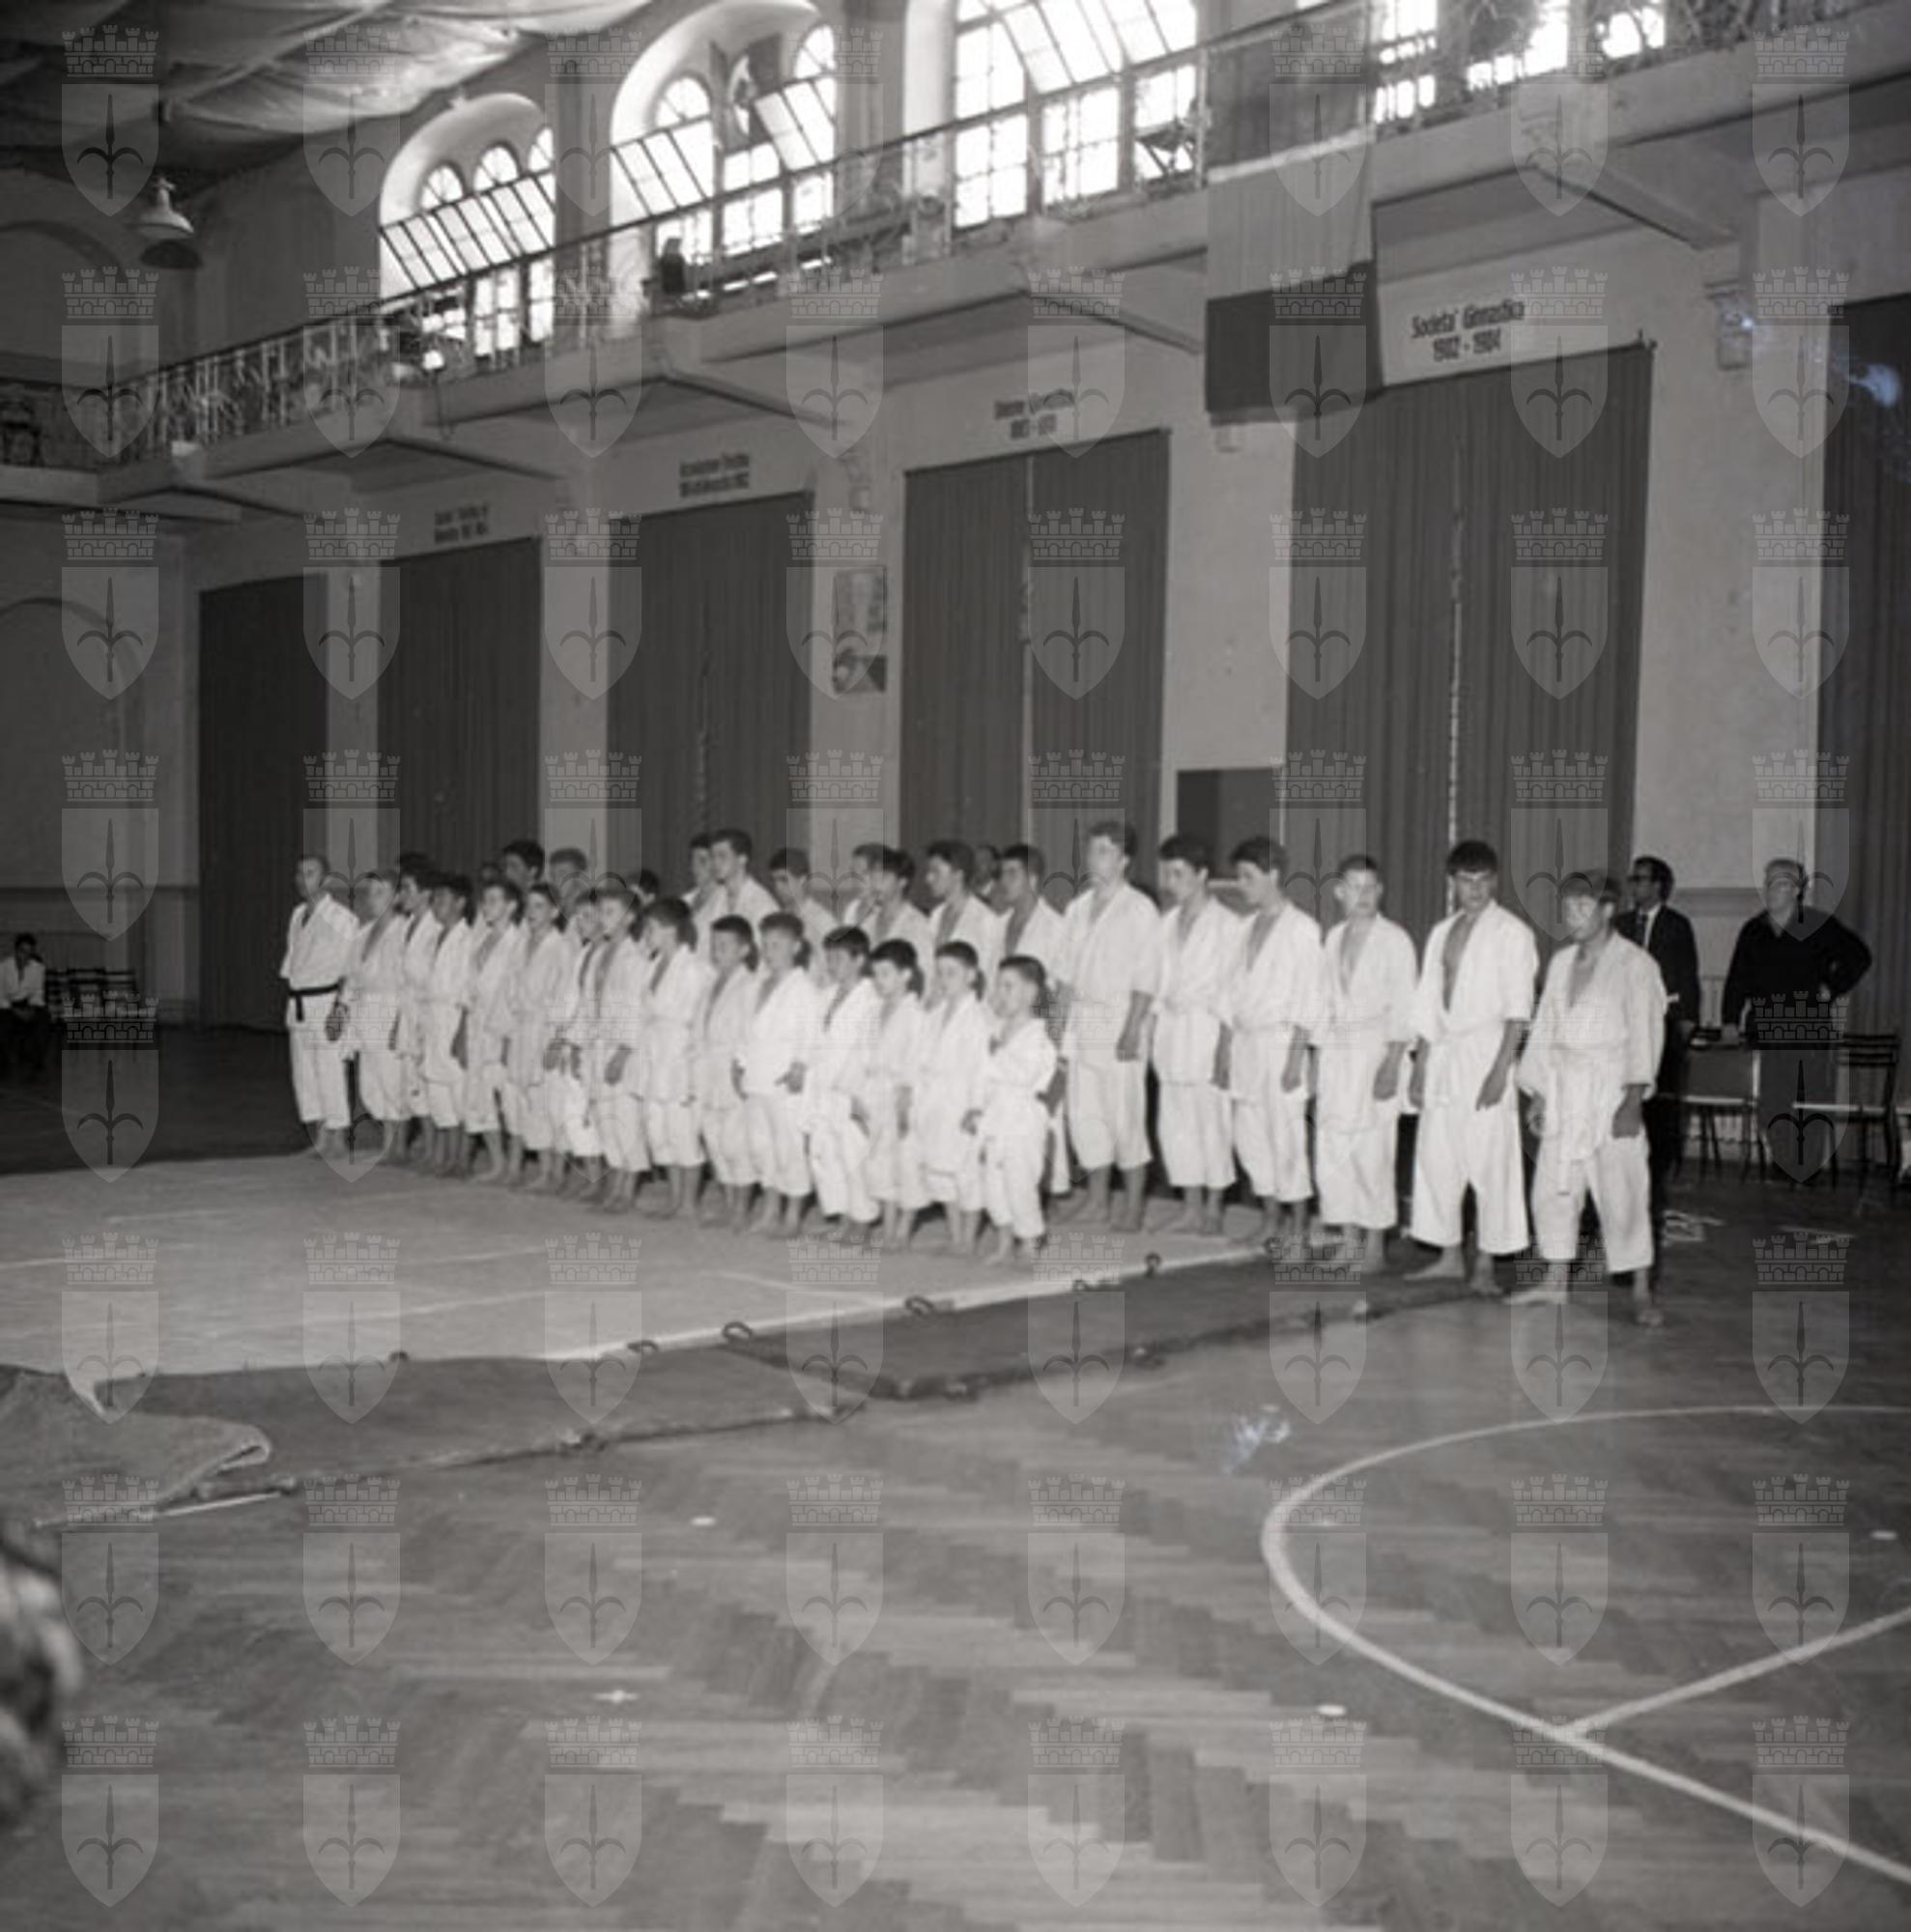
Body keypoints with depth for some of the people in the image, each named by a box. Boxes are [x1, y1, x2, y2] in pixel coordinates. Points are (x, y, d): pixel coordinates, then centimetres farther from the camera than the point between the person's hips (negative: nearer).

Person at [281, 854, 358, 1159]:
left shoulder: (341, 918, -8)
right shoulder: (297, 916, 14)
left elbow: (348, 970, -11)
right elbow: (291, 961, 18)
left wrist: (338, 1010, -18)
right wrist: (291, 1007, 12)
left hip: (326, 1001, -7)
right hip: (298, 1004, 7)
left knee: (330, 1073, -7)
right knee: (303, 1074, 9)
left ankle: (336, 1140, 1)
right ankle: (318, 1140, 17)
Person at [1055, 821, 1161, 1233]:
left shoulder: (1140, 909, -5)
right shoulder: (1078, 908, 13)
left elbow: (1146, 979, -10)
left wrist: (1132, 1030, -19)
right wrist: (1065, 1032, 12)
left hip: (1119, 1020, -6)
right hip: (1082, 1019, 6)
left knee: (1125, 1116, -4)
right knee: (1083, 1114, 7)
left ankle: (1133, 1206, 6)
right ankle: (1097, 1199, 19)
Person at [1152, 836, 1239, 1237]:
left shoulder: (1226, 925, -7)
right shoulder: (1168, 922, 12)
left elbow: (1230, 986, -8)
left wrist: (1225, 1039, -11)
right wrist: (1153, 1025, 8)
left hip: (1206, 1028, -6)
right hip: (1171, 1028, 6)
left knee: (1212, 1121, -2)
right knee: (1174, 1121, 7)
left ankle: (1212, 1210, 9)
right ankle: (1191, 1209, 16)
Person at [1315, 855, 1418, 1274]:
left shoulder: (1394, 940, -5)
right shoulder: (1333, 938, 12)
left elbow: (1404, 1009, -8)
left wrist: (1391, 1064, -15)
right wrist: (1317, 1055, 11)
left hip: (1376, 1047, -5)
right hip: (1335, 1049, 5)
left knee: (1372, 1152, -7)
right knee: (1330, 1150, 3)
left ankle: (1375, 1247, 3)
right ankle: (1350, 1242, 12)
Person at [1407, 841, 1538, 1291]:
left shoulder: (1511, 933, -5)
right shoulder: (1441, 933, 14)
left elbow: (1517, 1010, -10)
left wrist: (1500, 1069, -18)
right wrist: (1419, 1067, 12)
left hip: (1486, 1050, -6)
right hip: (1443, 1053, 6)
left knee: (1489, 1161, -5)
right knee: (1435, 1158, 7)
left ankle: (1485, 1264, 3)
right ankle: (1450, 1257, 18)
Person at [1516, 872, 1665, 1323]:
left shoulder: (1634, 964, -6)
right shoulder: (1560, 963, 12)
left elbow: (1644, 1034, -10)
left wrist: (1633, 1099, -17)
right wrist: (1537, 1094, 12)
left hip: (1610, 1087, -6)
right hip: (1564, 1089, 6)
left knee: (1622, 1190, -8)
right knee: (1552, 1186, 9)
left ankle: (1642, 1294, -1)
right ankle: (1556, 1280, 22)